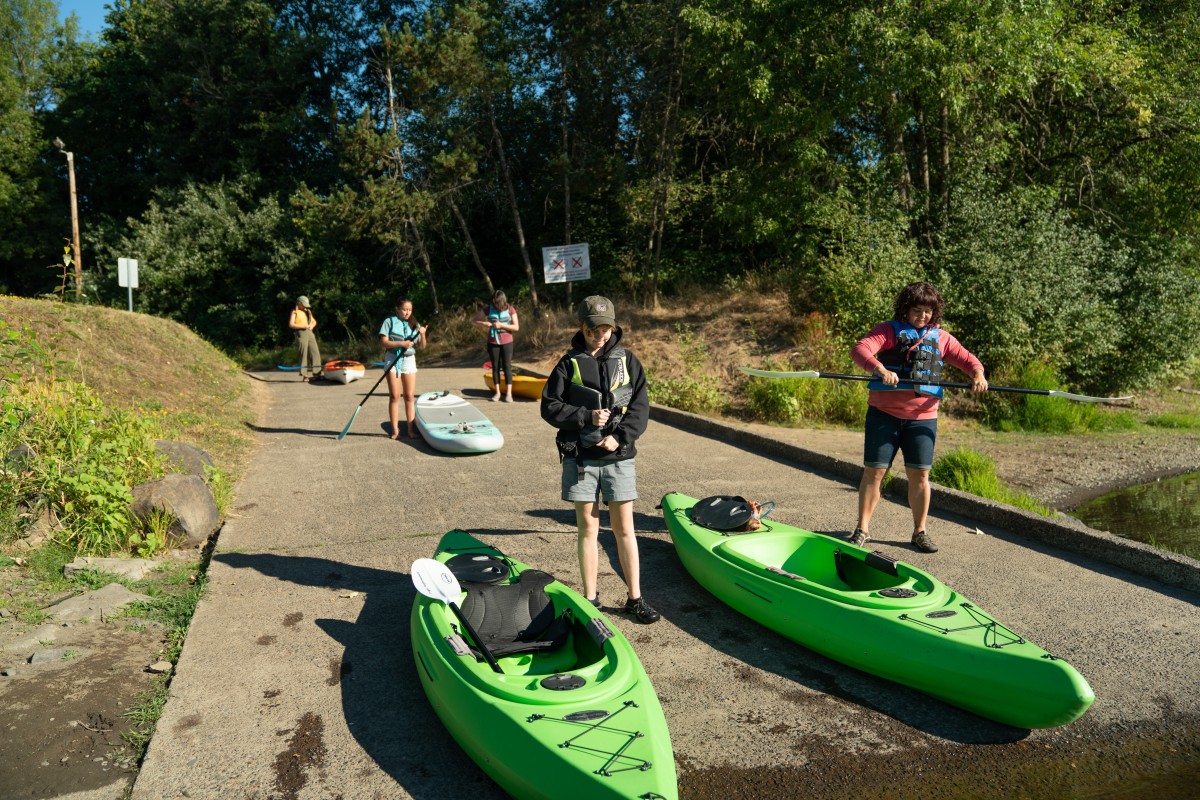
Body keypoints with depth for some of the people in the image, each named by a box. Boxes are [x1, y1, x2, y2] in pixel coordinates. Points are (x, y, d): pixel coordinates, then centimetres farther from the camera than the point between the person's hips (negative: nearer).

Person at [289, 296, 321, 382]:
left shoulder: (308, 311, 22)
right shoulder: (295, 312, 3)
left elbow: (314, 321, 28)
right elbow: (291, 324, -8)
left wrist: (312, 325, 4)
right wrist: (303, 326, -15)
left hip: (310, 333, 6)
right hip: (301, 333, -6)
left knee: (315, 353, -2)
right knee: (303, 354, -8)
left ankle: (316, 373, 0)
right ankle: (304, 376, -6)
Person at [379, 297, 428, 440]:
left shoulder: (414, 324, 9)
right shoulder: (389, 322, -1)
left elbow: (422, 345, 5)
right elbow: (384, 342, -10)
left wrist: (422, 334, -14)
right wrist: (401, 344, -21)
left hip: (409, 360, 3)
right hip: (393, 359, -3)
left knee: (410, 396, 1)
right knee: (395, 396, -1)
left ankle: (411, 429, 4)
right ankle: (395, 430, 4)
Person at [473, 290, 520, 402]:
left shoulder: (510, 310, -5)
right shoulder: (488, 309, -2)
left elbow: (516, 327, -7)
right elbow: (474, 320, 4)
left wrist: (501, 325, -19)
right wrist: (483, 323, -16)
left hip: (506, 342, -1)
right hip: (493, 342, 1)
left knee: (507, 366, -1)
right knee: (495, 367, 6)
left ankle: (509, 393, 0)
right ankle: (497, 392, 14)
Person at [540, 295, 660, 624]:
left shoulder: (627, 361, 5)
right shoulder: (569, 363, 2)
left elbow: (640, 407, 2)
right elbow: (549, 406, 0)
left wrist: (620, 437, -12)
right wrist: (586, 417, -13)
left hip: (618, 457, 1)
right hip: (580, 457, 0)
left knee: (624, 528, 5)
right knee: (588, 529, 6)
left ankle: (635, 598, 16)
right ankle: (590, 598, 18)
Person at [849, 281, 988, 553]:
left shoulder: (940, 337, 14)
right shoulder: (888, 330, 0)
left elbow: (965, 358, 15)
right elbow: (859, 349, -16)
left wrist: (977, 373, -8)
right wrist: (879, 369, -34)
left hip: (923, 416, 3)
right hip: (884, 412, -3)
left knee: (919, 474, 4)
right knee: (874, 470, -1)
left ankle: (920, 531, 19)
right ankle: (862, 529, 9)